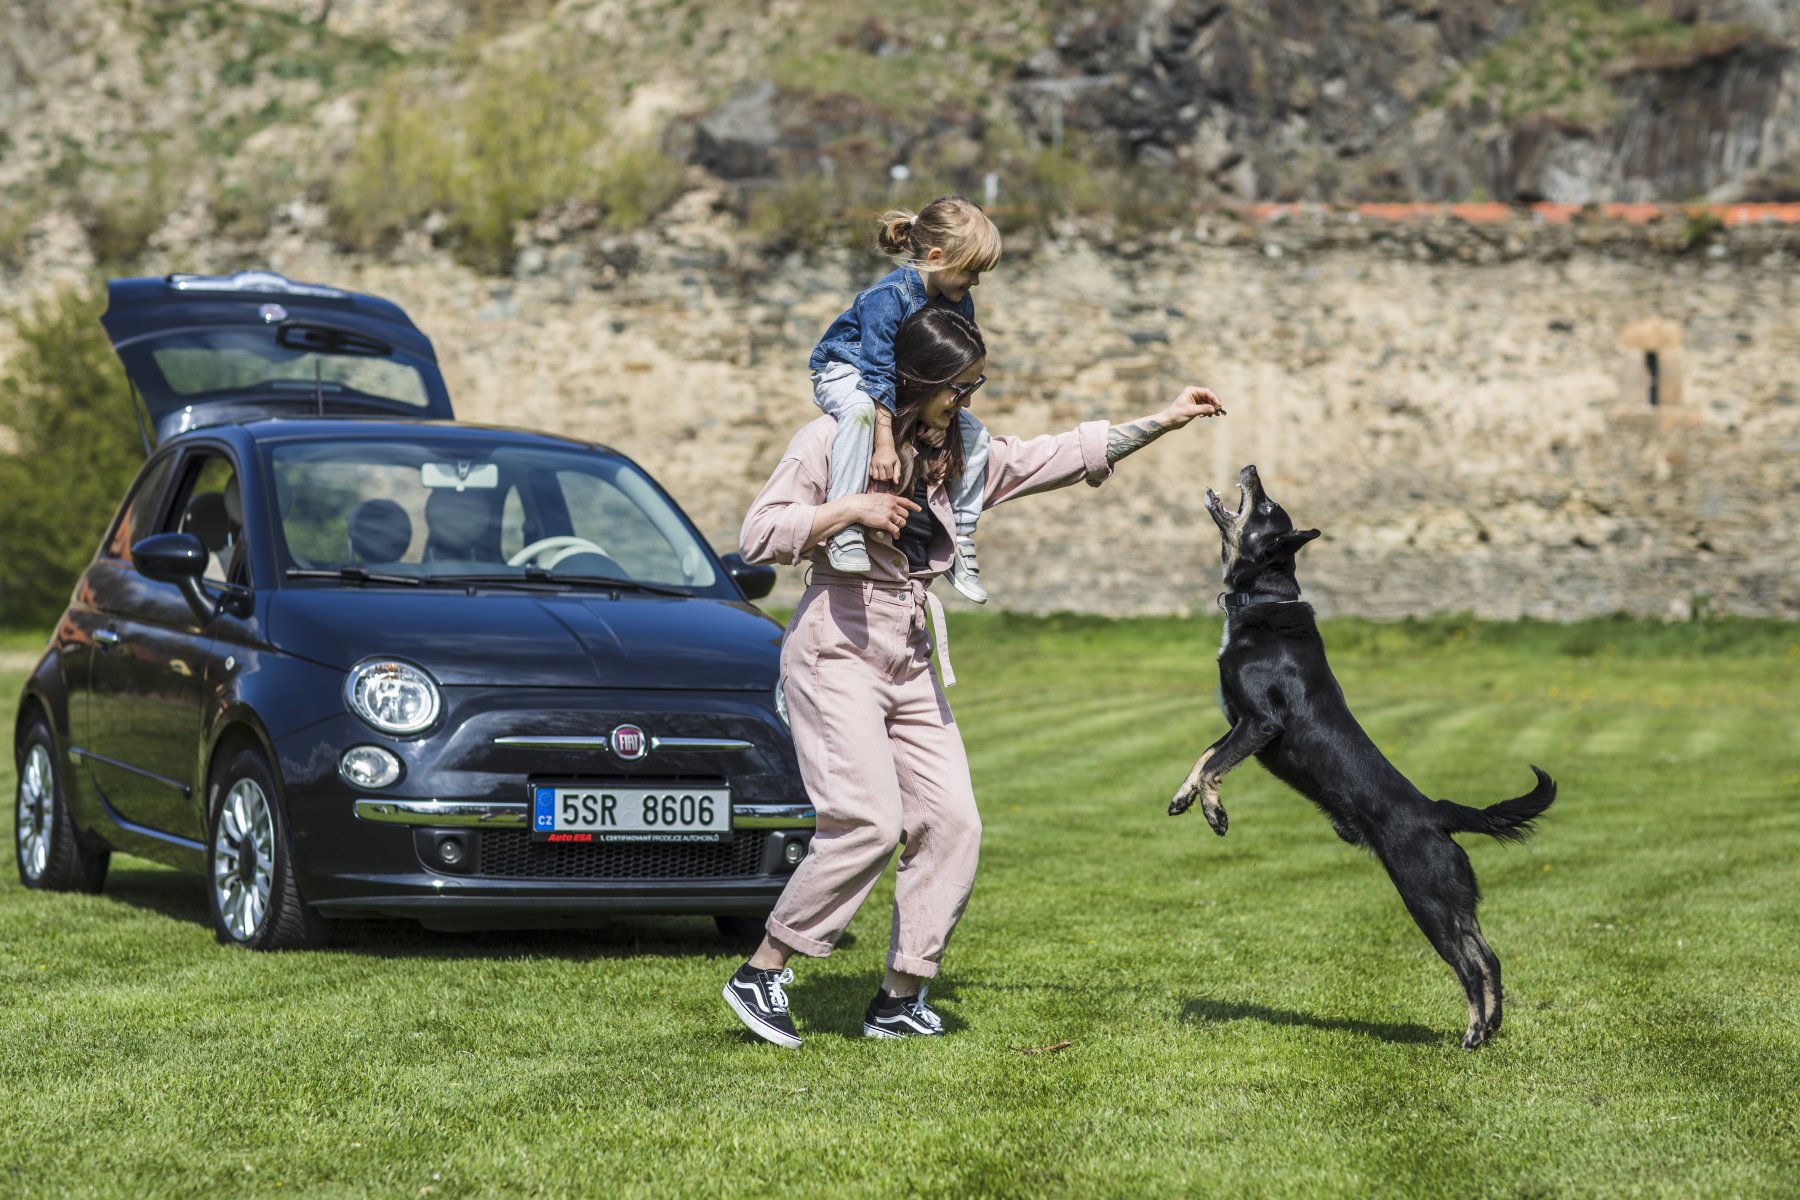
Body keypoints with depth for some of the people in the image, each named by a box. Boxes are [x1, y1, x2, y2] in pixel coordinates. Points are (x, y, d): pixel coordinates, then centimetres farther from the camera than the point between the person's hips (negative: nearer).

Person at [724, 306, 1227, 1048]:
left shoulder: (960, 455, 13)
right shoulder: (833, 440, -6)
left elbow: (1066, 457, 18)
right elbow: (759, 534, -9)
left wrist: (1164, 421, 17)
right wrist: (850, 509, -20)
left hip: (912, 666, 7)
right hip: (836, 651, -7)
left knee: (952, 822, -3)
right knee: (868, 822, -19)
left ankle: (899, 999, 5)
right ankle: (761, 973, -9)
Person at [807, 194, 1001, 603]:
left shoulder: (960, 304, -8)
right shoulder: (888, 296, -31)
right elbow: (879, 378, -34)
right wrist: (884, 446, -38)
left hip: (911, 385, 8)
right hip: (844, 372, -8)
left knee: (974, 433, -3)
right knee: (861, 410, -42)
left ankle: (960, 542, 7)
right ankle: (844, 527, -41)